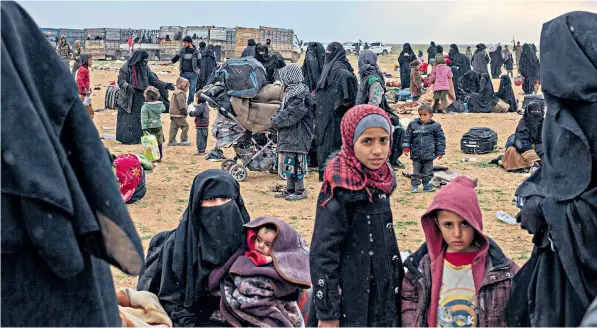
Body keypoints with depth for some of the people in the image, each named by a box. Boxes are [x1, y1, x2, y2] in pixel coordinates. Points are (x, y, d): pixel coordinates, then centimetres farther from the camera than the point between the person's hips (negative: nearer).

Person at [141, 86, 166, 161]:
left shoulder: (145, 107, -12)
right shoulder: (160, 105, -1)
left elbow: (144, 118, -16)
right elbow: (163, 109, 24)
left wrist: (144, 129, -16)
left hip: (149, 128, -3)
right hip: (158, 127, 3)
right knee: (159, 143, 12)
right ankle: (160, 157, 18)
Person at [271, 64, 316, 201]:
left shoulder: (300, 97, -18)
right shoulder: (291, 92, 14)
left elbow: (290, 116, -22)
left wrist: (276, 121, -9)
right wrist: (277, 119, 4)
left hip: (297, 137, -10)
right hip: (289, 136, 10)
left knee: (295, 163, -3)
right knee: (288, 163, 14)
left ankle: (300, 190, 7)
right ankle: (290, 189, 23)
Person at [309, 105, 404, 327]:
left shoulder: (380, 180, 2)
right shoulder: (340, 191, -20)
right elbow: (322, 255, -19)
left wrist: (398, 279, 16)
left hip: (382, 298, 7)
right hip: (350, 306, -7)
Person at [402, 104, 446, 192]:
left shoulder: (435, 126, -4)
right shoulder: (413, 125, -2)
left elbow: (440, 139, 2)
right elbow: (407, 137, 4)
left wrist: (440, 152, 1)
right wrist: (406, 148, -3)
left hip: (429, 155, 0)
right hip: (416, 155, 0)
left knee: (428, 172, 11)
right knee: (416, 171, 8)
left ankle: (426, 184, 26)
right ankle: (414, 185, 18)